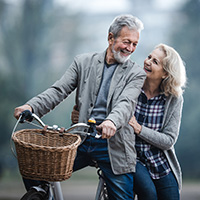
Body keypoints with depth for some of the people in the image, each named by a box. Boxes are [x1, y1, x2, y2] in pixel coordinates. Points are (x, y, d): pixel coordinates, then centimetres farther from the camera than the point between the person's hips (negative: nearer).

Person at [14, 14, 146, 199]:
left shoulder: (136, 73, 3)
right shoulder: (83, 62, 10)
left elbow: (126, 103, -14)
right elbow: (58, 90, 2)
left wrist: (112, 121, -38)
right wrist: (31, 106, -17)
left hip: (112, 144, -2)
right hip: (81, 140, 2)